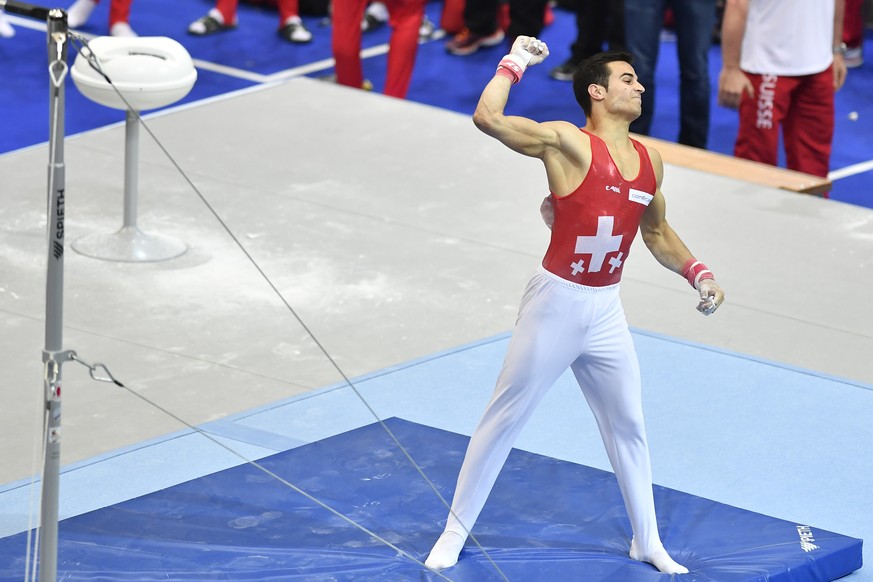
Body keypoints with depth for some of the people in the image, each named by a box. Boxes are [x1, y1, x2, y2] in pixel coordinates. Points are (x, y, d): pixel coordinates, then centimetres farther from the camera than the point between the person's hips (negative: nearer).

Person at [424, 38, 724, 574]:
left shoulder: (651, 161, 5)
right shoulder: (567, 142, -15)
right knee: (504, 419, 4)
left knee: (629, 427, 15)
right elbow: (488, 118, -28)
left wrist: (697, 273, 9)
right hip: (556, 303, -6)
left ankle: (648, 541, 29)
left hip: (607, 311, 6)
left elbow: (657, 232, 21)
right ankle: (456, 532, 15)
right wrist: (516, 62, -18)